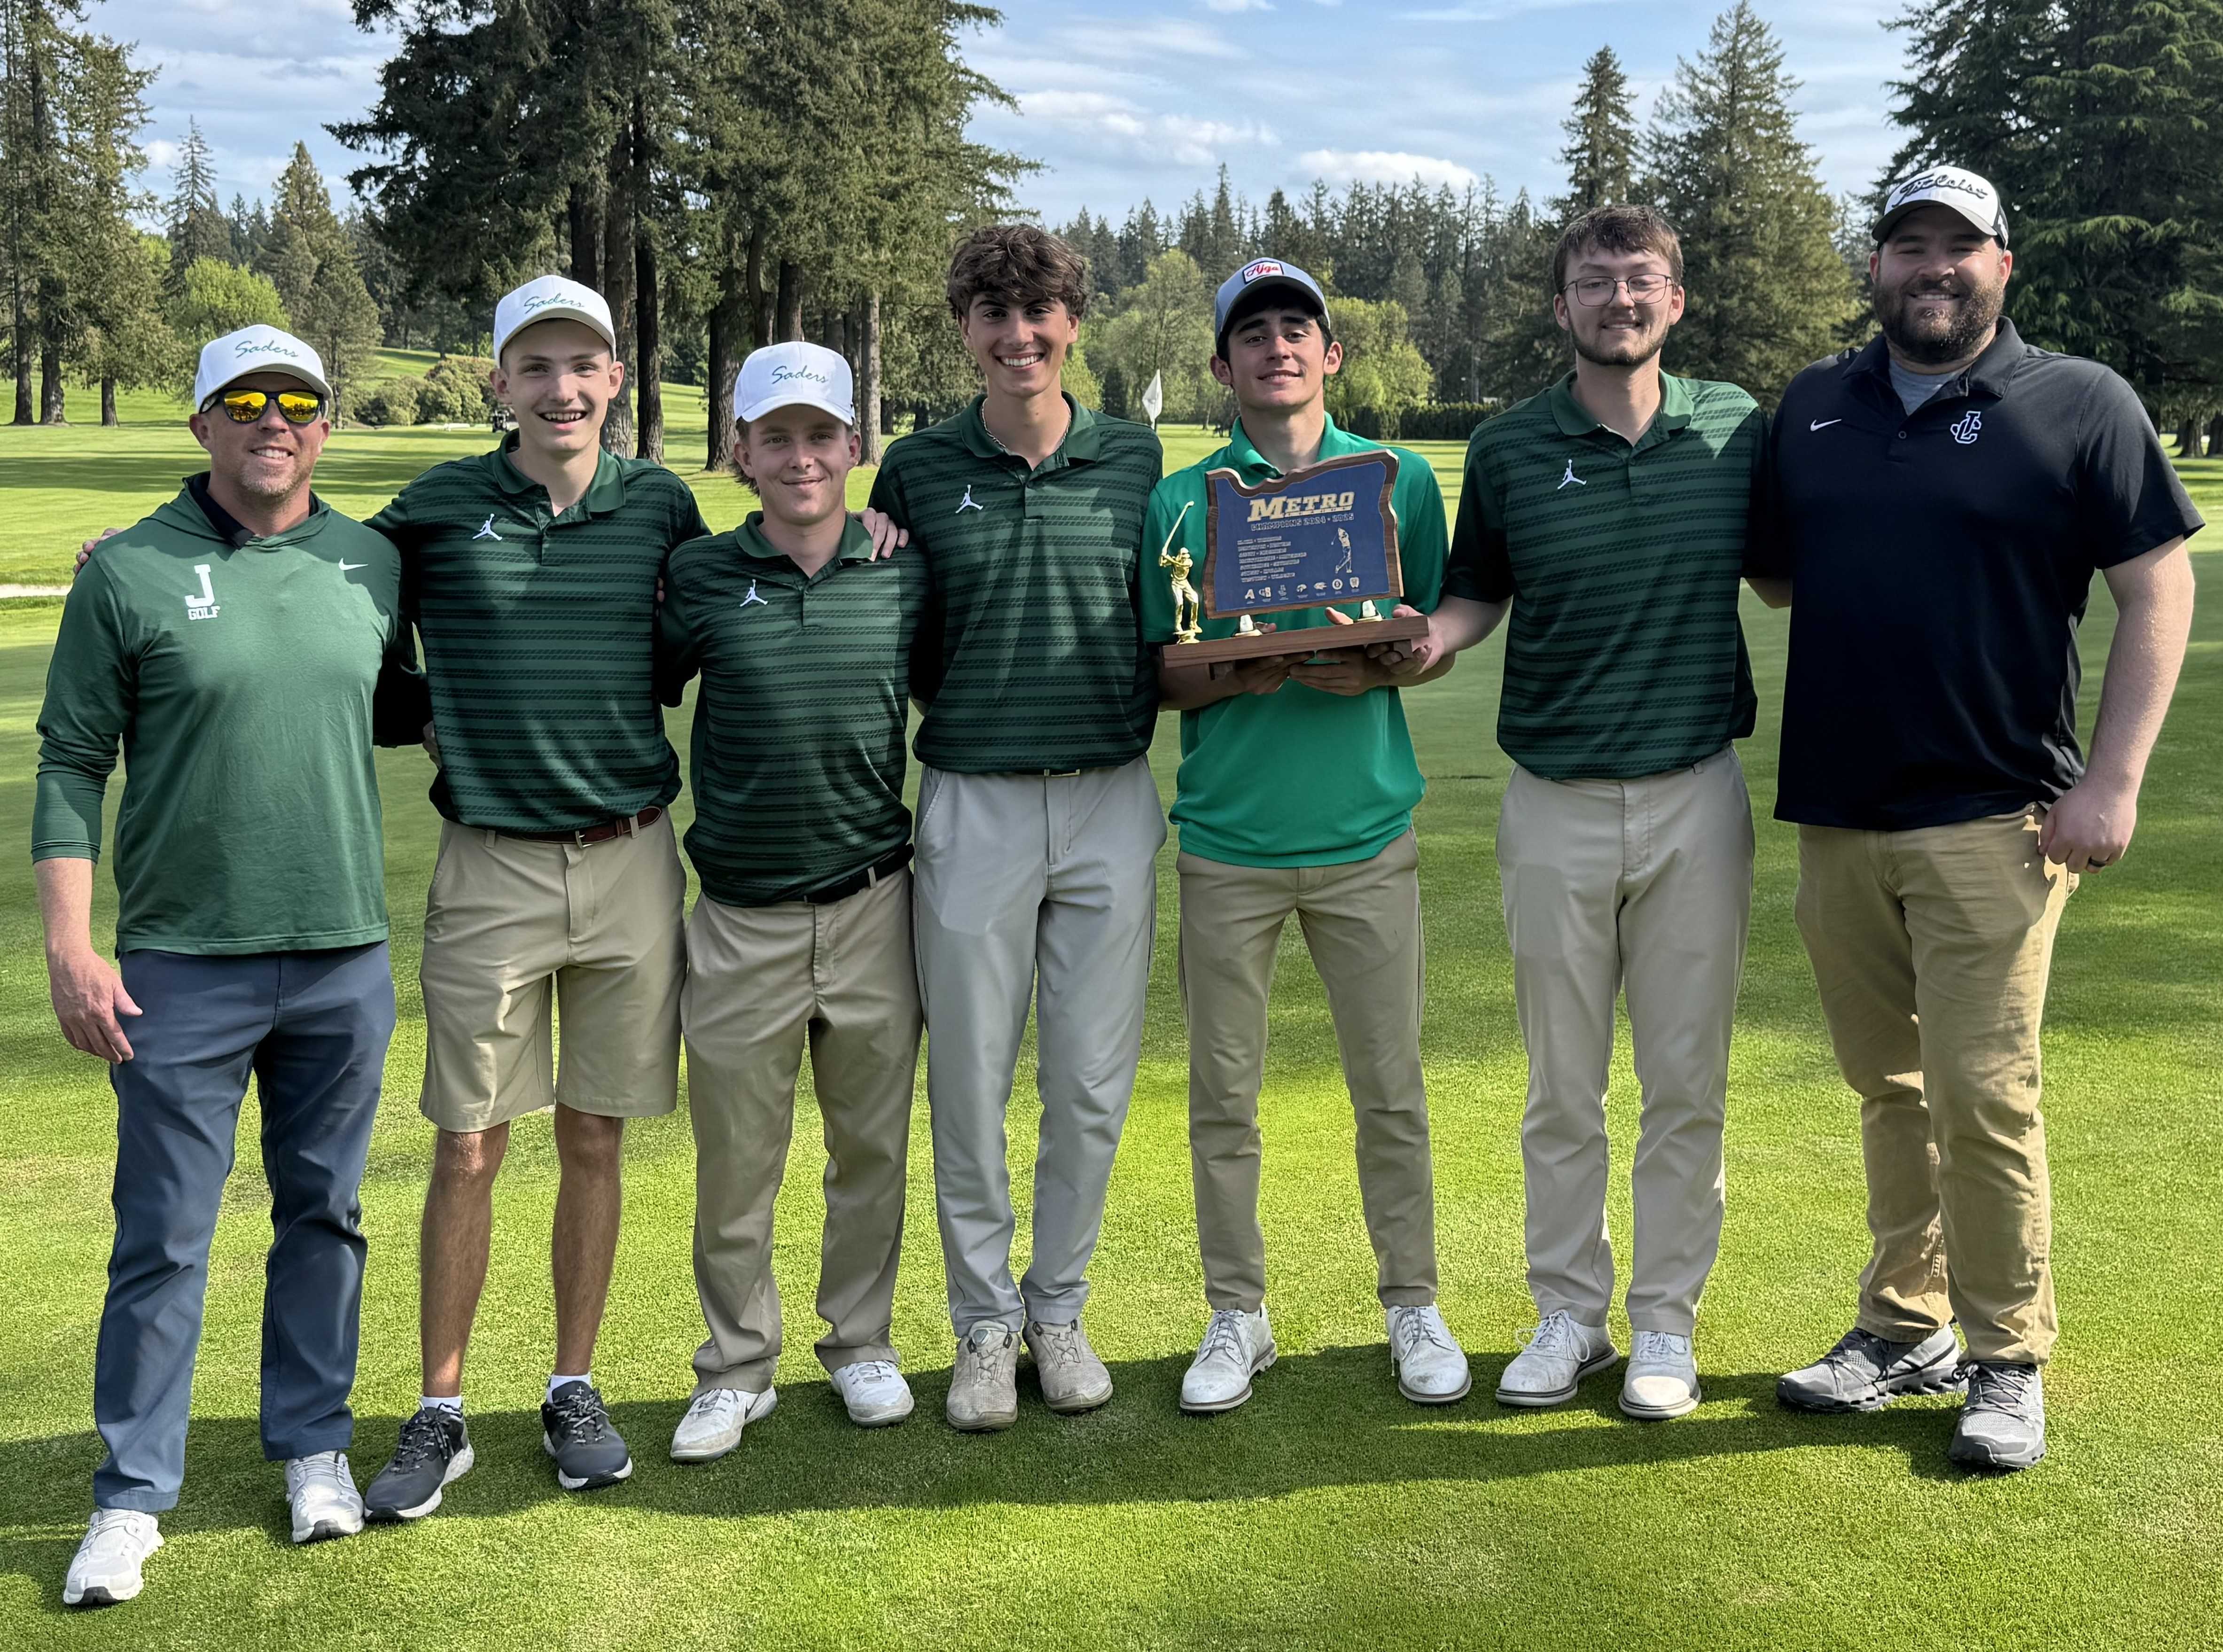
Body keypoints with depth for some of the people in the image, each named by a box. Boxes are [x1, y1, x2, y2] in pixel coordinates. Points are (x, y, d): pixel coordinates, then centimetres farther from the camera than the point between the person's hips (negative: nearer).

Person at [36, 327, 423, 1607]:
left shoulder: (374, 565, 6)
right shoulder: (131, 571, -3)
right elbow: (72, 764, -2)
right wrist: (70, 944, -7)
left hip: (345, 958, 3)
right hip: (182, 966, -3)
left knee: (324, 1214, 13)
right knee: (164, 1237, 3)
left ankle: (314, 1444, 29)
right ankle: (134, 1495, 16)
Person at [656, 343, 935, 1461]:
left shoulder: (905, 576, 1)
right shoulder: (698, 577, -1)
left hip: (874, 906, 1)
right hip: (742, 916, -1)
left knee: (871, 1143, 12)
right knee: (735, 1160, 6)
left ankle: (861, 1344, 30)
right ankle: (736, 1371, 23)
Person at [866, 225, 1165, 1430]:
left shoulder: (1136, 461, 6)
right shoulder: (918, 470, 4)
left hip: (1111, 800, 1)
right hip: (973, 803, -1)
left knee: (1091, 1082, 7)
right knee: (969, 1084, 4)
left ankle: (1060, 1308, 24)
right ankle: (985, 1324, 20)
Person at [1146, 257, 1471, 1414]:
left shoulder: (1399, 480, 6)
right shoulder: (1181, 498, 4)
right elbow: (1158, 675, 3)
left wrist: (1374, 669, -13)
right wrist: (1242, 670, -17)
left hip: (1366, 835, 0)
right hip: (1227, 837, 0)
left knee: (1391, 1090, 6)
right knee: (1223, 1094, 6)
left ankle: (1413, 1306, 22)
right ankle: (1236, 1315, 20)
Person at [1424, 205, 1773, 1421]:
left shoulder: (1738, 429, 2)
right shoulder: (1506, 450, 0)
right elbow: (1476, 597, 10)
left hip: (1697, 796, 0)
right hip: (1555, 806, 0)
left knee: (1686, 1080, 6)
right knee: (1562, 1084, 8)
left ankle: (1666, 1321, 20)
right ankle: (1569, 1314, 22)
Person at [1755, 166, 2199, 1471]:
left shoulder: (2081, 404, -1)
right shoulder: (1812, 408, 12)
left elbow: (2159, 587, -4)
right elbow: (1776, 573, 24)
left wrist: (2114, 780, -11)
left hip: (1994, 817, -4)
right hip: (1837, 813, 5)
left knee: (1983, 1092, -5)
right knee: (1888, 1089, 13)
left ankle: (2009, 1361, 10)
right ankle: (1906, 1329, 25)